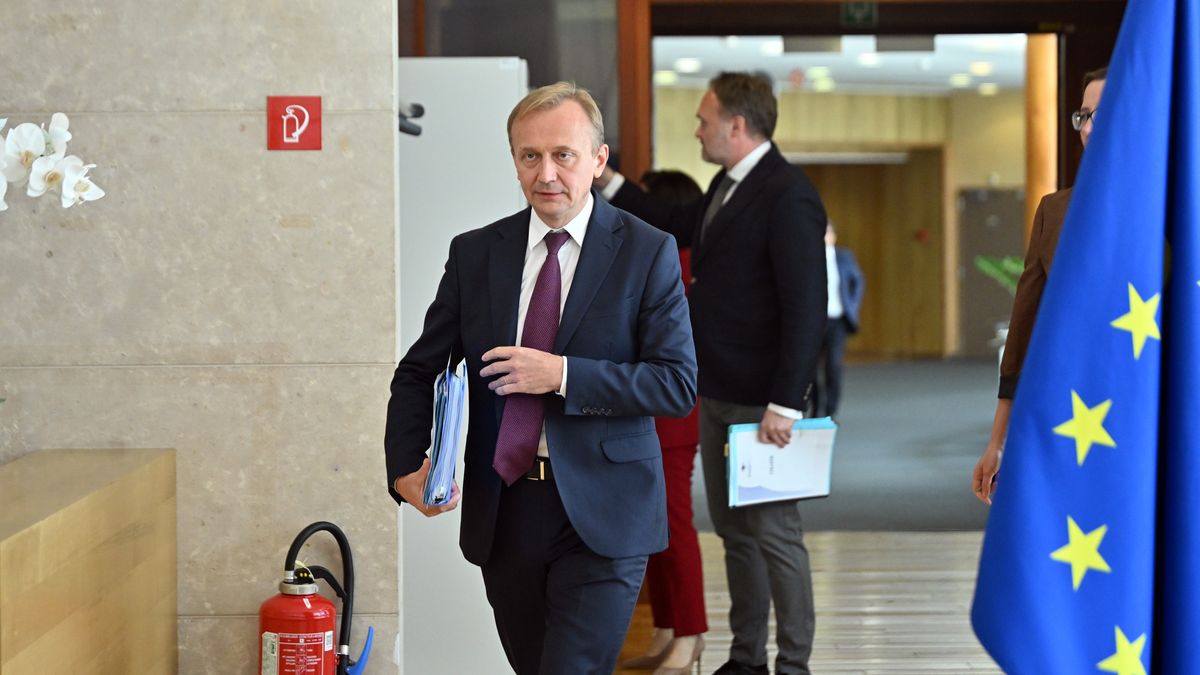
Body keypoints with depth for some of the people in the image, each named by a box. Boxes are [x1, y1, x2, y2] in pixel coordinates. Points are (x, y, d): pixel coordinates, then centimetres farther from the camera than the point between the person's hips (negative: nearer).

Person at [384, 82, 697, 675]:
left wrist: (562, 375, -19)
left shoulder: (647, 252, -3)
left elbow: (678, 382, -9)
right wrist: (405, 468, -7)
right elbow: (419, 371, 9)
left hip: (600, 517, -4)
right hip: (502, 511, 4)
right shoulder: (475, 253, 6)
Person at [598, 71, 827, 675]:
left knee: (773, 532, -2)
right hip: (717, 393, 10)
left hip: (760, 401, -10)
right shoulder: (728, 185, 12)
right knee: (734, 530, 15)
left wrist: (784, 404, -24)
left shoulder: (787, 196, -18)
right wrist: (608, 183, 29)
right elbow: (680, 226, 32)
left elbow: (806, 307, -22)